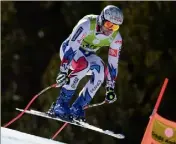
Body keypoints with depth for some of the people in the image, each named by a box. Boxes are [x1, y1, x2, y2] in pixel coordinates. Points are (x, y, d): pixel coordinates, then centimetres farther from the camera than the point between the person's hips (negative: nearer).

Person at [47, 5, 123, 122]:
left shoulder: (116, 38, -16)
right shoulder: (87, 24, -31)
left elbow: (113, 63, -8)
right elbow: (71, 48, -34)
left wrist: (110, 88, -8)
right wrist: (63, 71, -39)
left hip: (88, 54, 5)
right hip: (70, 50, -5)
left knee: (101, 70, -26)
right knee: (83, 65, -36)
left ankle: (77, 108, -20)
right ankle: (61, 104, -28)